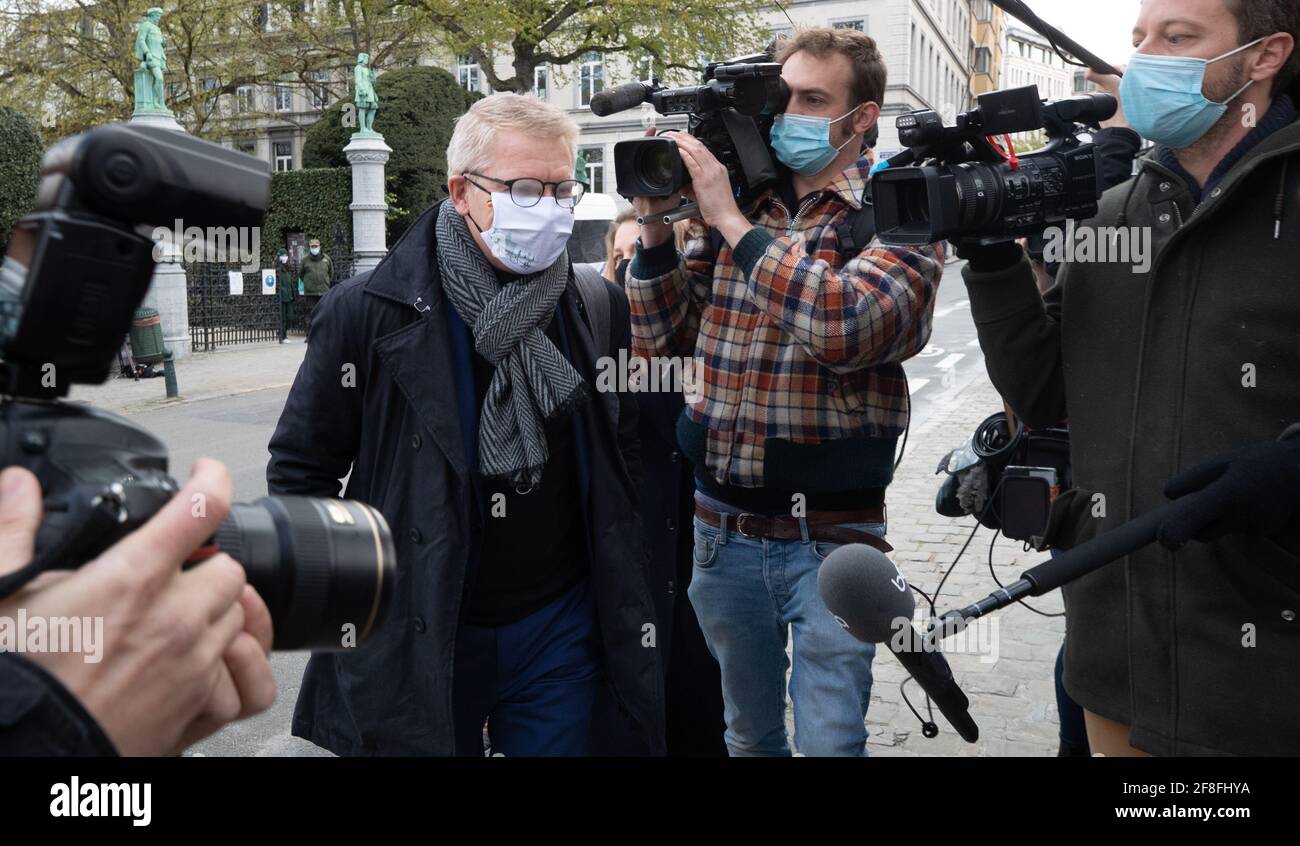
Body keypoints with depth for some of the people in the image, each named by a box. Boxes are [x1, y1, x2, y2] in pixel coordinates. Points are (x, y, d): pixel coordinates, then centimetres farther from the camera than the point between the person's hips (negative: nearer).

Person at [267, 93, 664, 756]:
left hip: (561, 629, 3)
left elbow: (627, 459, 11)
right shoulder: (367, 312, -10)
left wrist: (626, 604, 9)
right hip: (416, 643, -2)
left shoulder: (600, 311, 0)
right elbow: (300, 471, -3)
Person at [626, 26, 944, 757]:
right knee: (749, 735, 21)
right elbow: (662, 339, 9)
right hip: (722, 527, 5)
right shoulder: (736, 207, 6)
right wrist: (656, 225, -5)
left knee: (828, 741, 5)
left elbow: (845, 328, -28)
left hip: (828, 538, -4)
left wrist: (732, 221, -22)